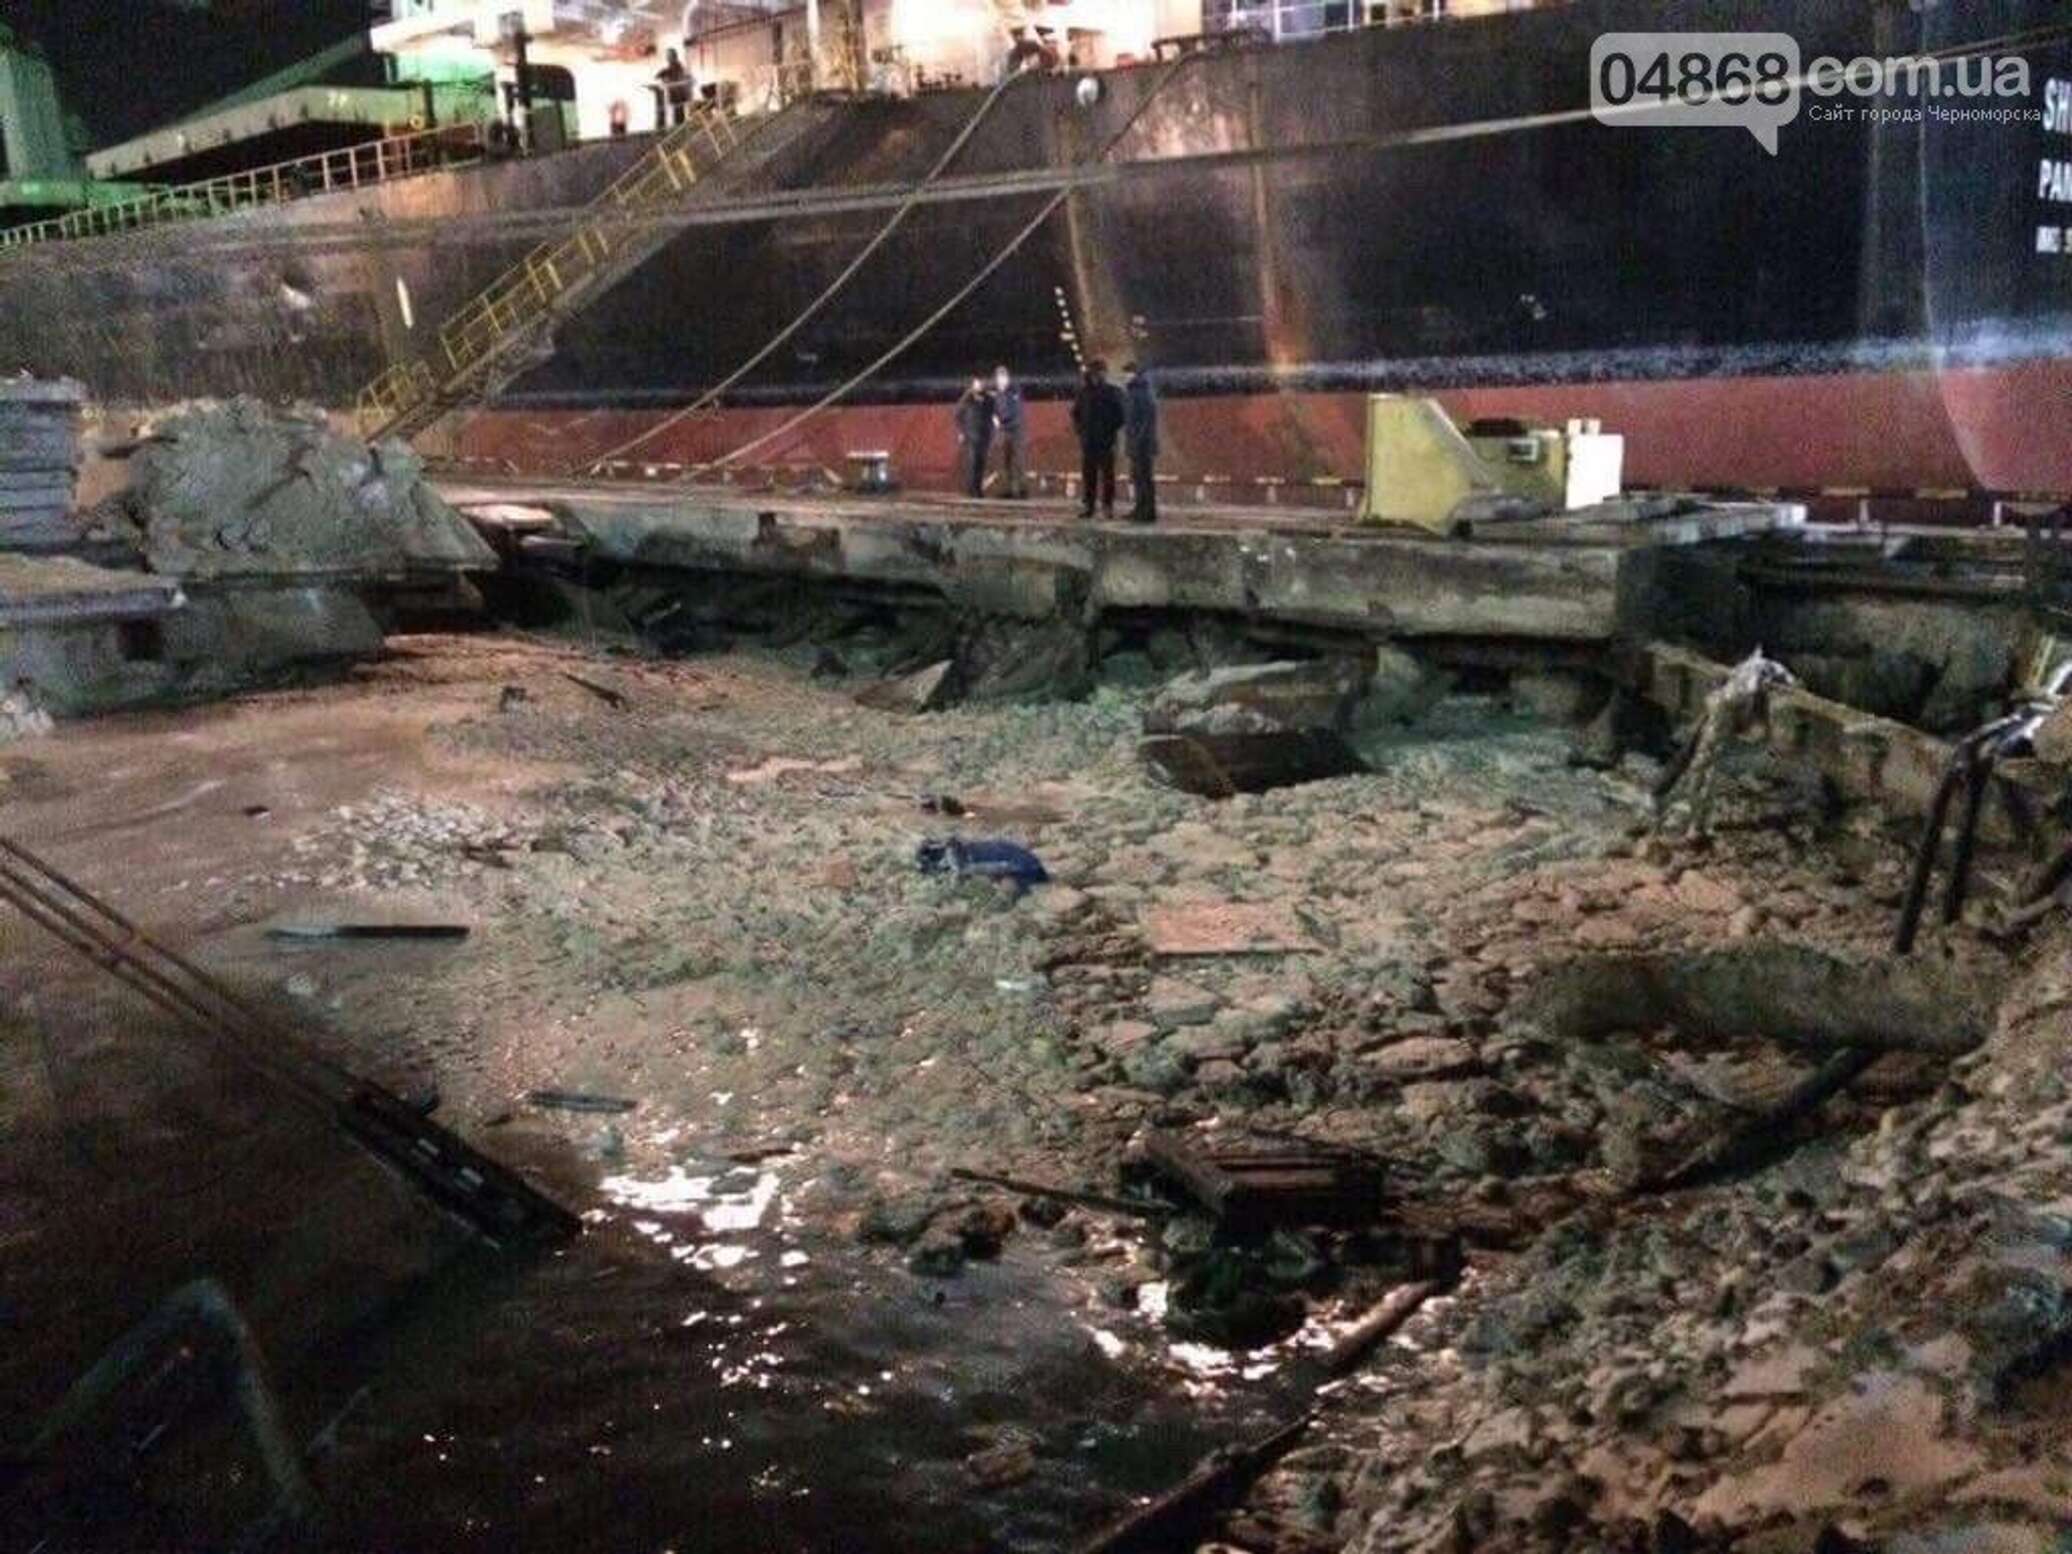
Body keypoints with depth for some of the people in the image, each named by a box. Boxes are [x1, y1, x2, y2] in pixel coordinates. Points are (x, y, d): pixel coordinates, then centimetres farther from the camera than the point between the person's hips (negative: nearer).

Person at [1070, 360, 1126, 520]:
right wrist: (1079, 428, 5)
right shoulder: (1084, 392, 8)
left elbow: (1120, 416, -2)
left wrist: (1111, 429, -9)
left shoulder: (1113, 393, -1)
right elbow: (1076, 412, 18)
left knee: (1107, 475, 0)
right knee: (1088, 475, 5)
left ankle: (1107, 506, 2)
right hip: (1088, 441, 3)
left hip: (1106, 442, -3)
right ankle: (1087, 505, 9)